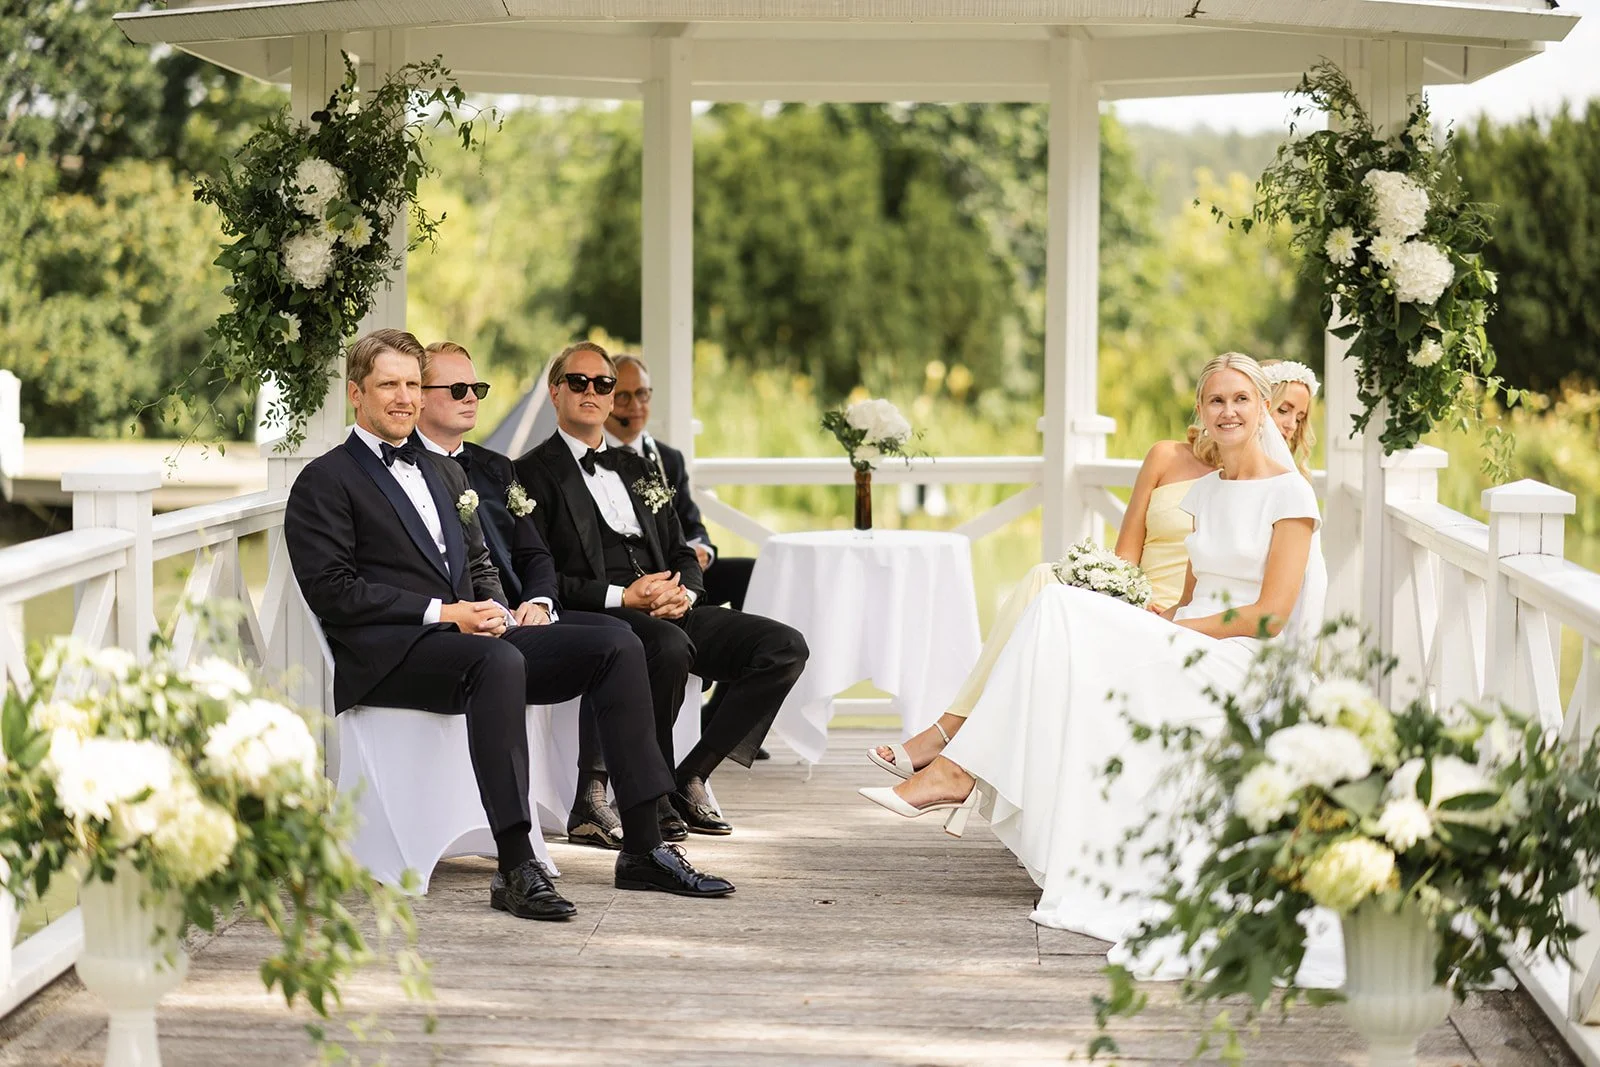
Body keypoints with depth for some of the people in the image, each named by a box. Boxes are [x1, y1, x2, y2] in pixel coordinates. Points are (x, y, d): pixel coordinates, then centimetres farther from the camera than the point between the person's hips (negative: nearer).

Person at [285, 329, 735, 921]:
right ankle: (516, 870, -41)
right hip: (388, 657, -7)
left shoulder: (444, 473, 27)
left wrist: (495, 610, 1)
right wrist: (442, 612, -14)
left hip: (465, 633, 8)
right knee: (499, 661, -39)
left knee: (617, 646, -10)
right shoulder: (325, 482, 3)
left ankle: (642, 850, -12)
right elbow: (332, 590, -8)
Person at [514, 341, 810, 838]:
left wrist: (684, 592, -3)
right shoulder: (534, 472, 4)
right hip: (594, 614, -7)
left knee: (784, 646, -13)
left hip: (666, 612, 7)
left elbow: (682, 554, 21)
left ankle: (691, 778, -9)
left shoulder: (637, 468, 26)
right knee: (670, 646, -39)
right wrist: (622, 596, -17)